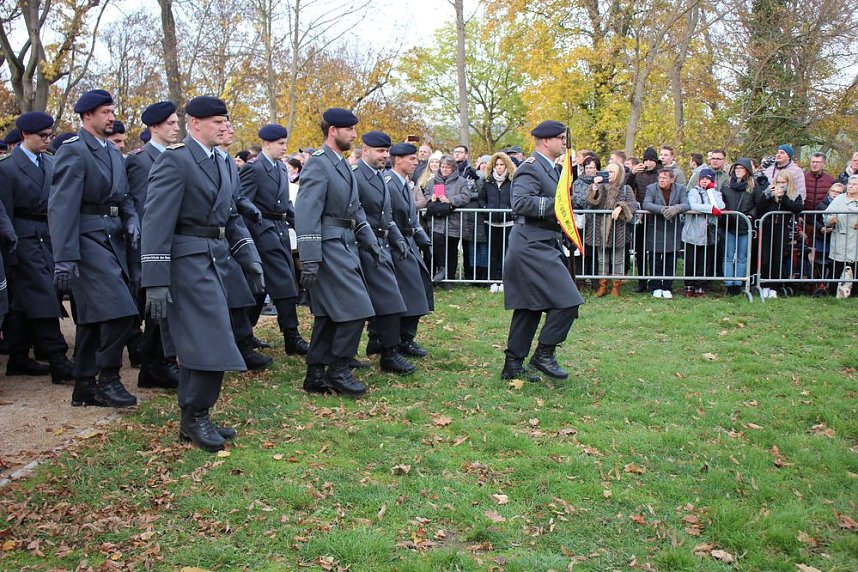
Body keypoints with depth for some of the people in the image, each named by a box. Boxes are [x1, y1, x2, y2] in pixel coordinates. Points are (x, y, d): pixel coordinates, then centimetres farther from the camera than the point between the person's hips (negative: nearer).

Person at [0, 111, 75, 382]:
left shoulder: (50, 163, 12)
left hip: (47, 237, 6)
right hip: (24, 240, -6)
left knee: (23, 303, 11)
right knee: (43, 296, -12)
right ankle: (57, 361, -13)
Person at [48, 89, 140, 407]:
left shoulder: (113, 152, 16)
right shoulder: (74, 151, -10)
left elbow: (123, 197, 21)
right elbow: (61, 206, -16)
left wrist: (132, 221, -1)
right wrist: (64, 258, -21)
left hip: (112, 240, 9)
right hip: (88, 241, -9)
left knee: (94, 316, 12)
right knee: (119, 311, -15)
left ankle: (85, 387, 20)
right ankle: (107, 380, -1)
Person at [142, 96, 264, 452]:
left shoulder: (218, 163, 16)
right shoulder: (174, 160, -12)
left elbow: (231, 217, 21)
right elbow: (156, 221, -17)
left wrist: (250, 260, 10)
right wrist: (156, 282, -21)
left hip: (215, 259, 9)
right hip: (188, 260, -9)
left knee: (200, 343, 12)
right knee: (212, 342, -10)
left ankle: (192, 421, 21)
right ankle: (196, 418, 5)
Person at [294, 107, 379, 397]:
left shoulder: (343, 165, 17)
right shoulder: (318, 164, -13)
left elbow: (355, 209, 24)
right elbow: (306, 215, -19)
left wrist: (369, 240, 13)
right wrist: (309, 261, -22)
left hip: (345, 246, 10)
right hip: (329, 246, -10)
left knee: (329, 315, 12)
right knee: (356, 309, -10)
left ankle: (316, 376, 18)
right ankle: (338, 371, 2)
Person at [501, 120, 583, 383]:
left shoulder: (549, 168, 19)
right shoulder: (531, 167, -13)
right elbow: (520, 203, -27)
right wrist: (555, 204, -27)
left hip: (542, 247, 11)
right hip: (533, 247, -11)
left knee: (529, 309, 13)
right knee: (567, 301, -13)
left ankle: (513, 365, 19)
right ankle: (544, 354, -2)